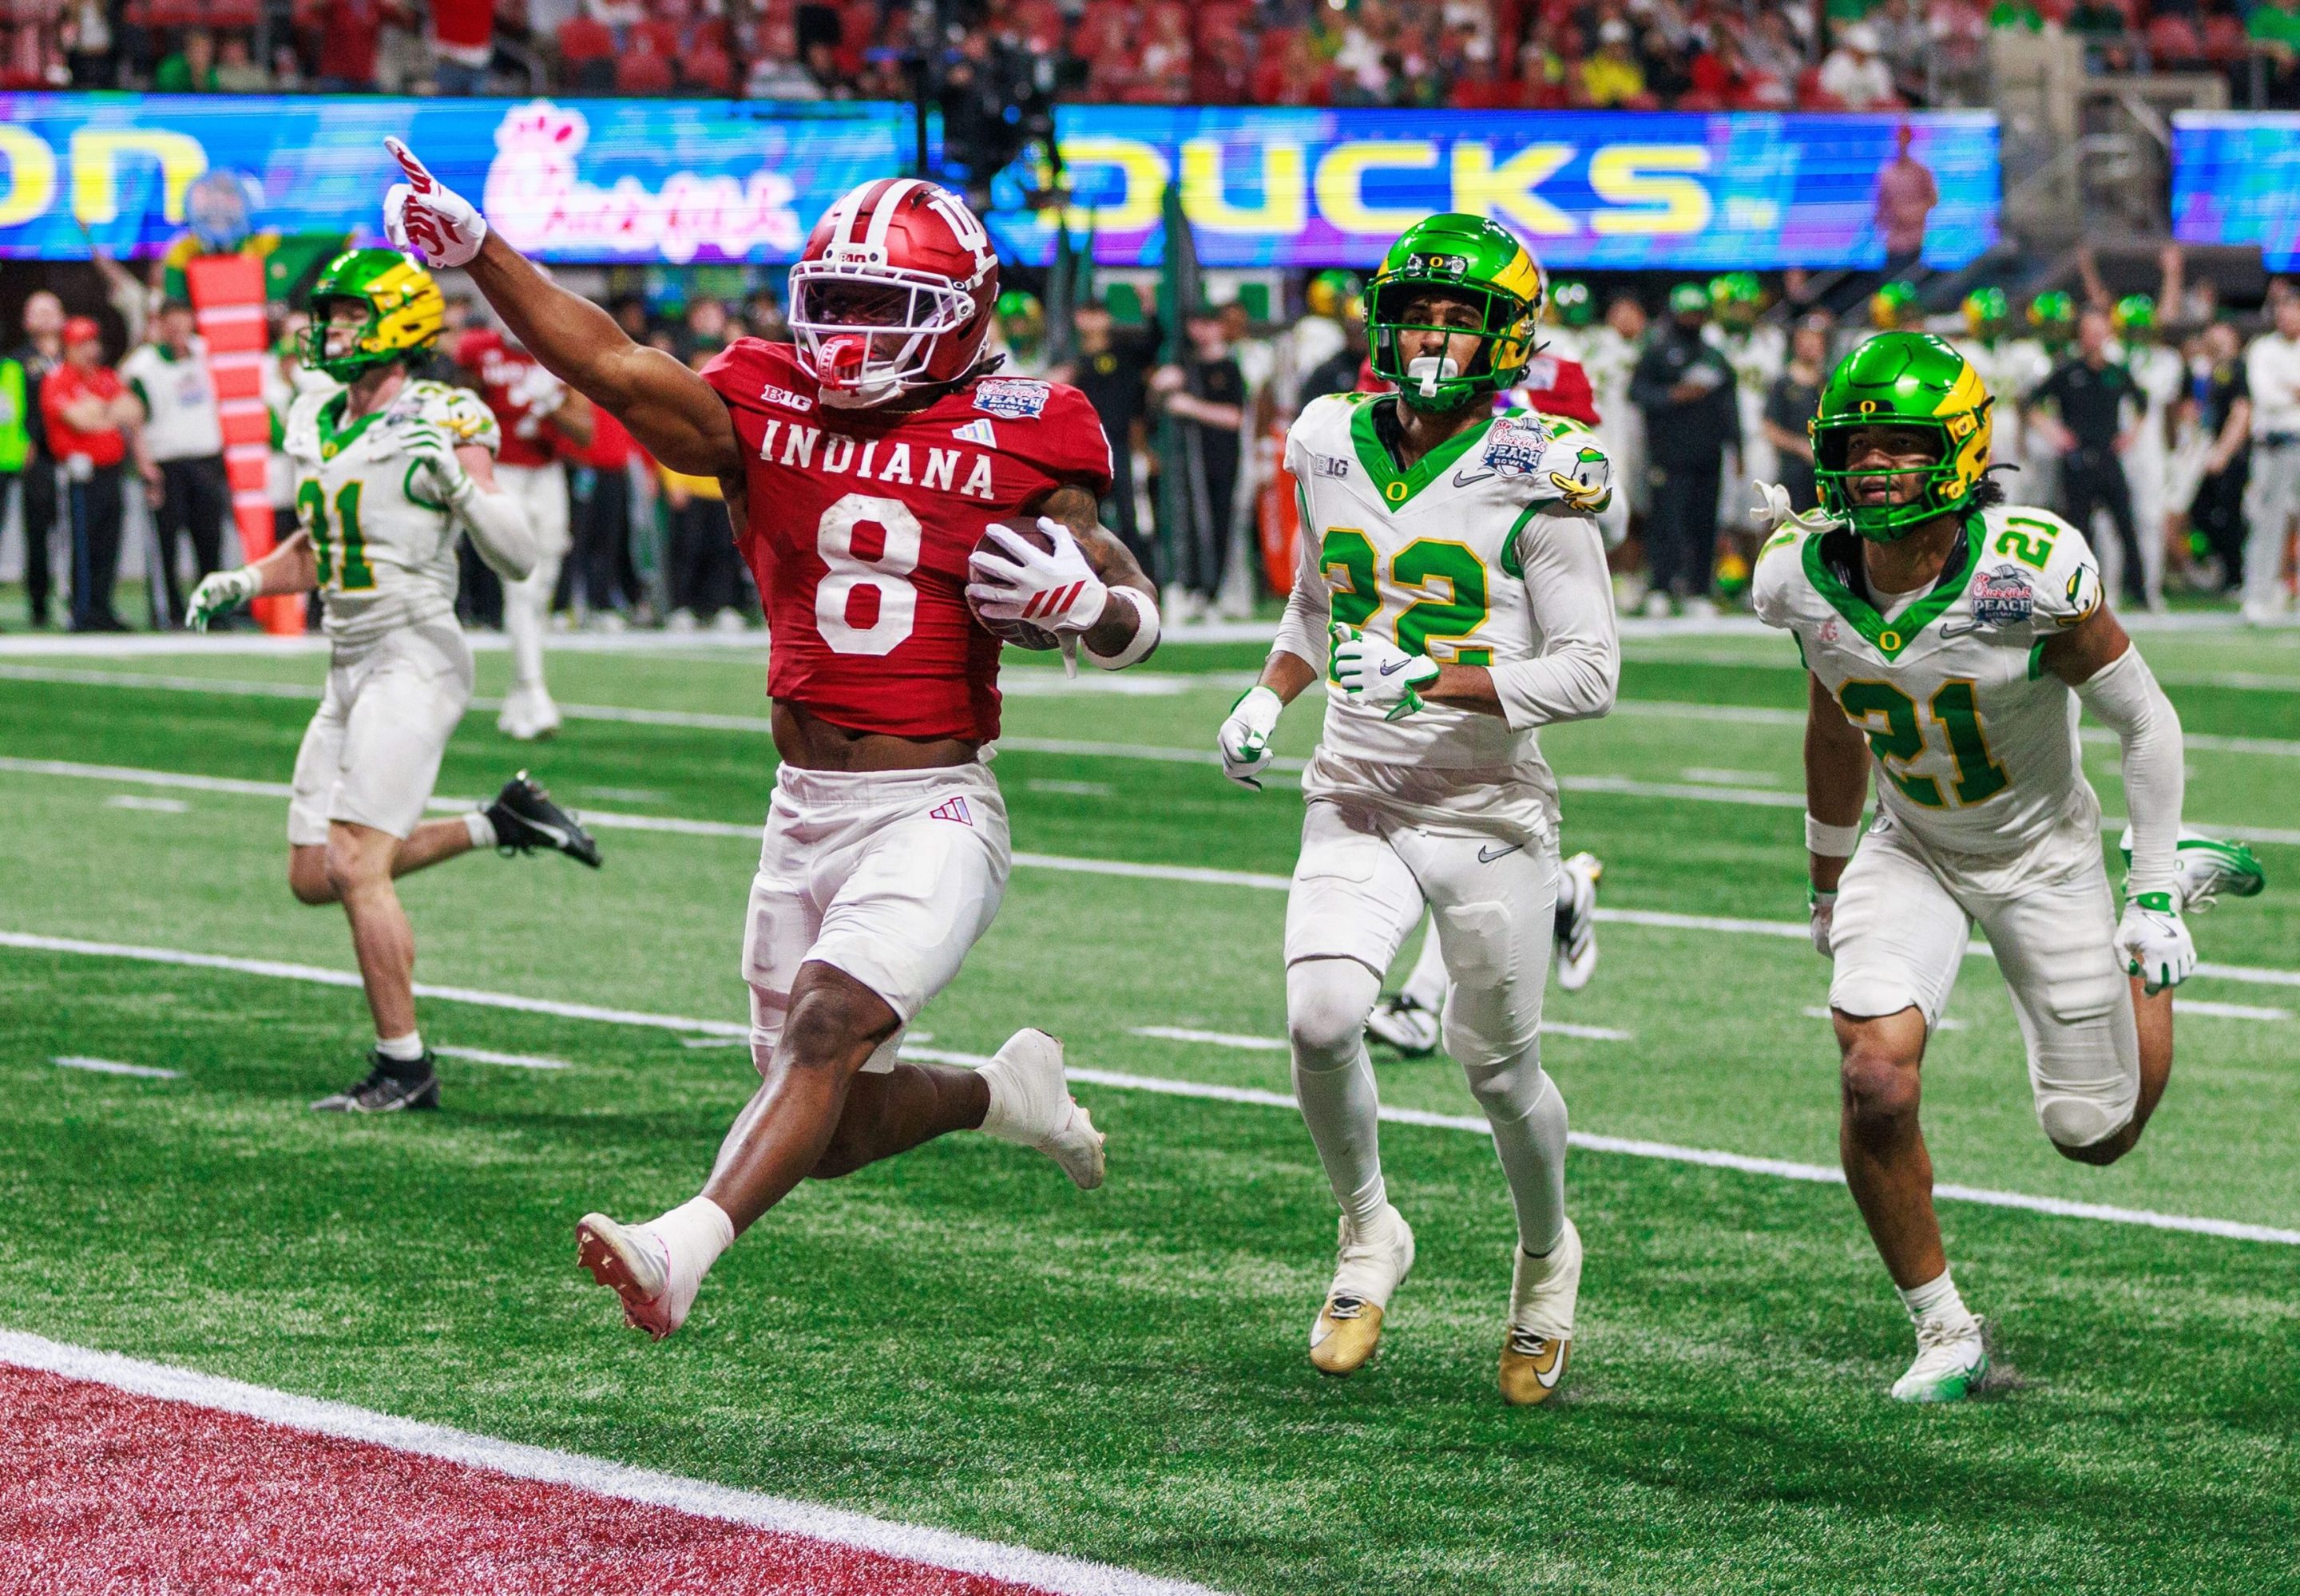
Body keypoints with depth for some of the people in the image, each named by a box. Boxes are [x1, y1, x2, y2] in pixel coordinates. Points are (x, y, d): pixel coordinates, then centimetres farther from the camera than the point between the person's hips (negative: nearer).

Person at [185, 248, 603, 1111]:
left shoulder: (442, 422, -10)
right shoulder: (319, 421, 11)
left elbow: (519, 557, -14)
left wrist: (459, 483, -28)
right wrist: (243, 583, 10)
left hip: (416, 657, -8)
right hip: (350, 665, 9)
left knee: (356, 865, -14)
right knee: (313, 876, 9)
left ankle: (404, 1067, -4)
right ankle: (500, 824, 22)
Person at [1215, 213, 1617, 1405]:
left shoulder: (1534, 478, -12)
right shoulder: (1334, 447, 4)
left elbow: (1589, 675, -14)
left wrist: (1432, 682, -24)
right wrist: (1269, 693, 6)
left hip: (1490, 814, -3)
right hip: (1357, 802, 3)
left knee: (1499, 1066, 7)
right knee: (1320, 1019, -19)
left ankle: (1546, 1253, 37)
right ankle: (1367, 1233, 7)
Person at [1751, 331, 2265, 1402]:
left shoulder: (2031, 578, -29)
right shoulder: (1810, 580, -15)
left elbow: (2146, 723, -14)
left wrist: (2151, 902, -14)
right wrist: (1827, 879, 18)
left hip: (2043, 857, -2)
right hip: (1911, 853, 3)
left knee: (2093, 1133, 9)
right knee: (1876, 1082, -21)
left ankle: (2172, 888, 35)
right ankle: (1944, 1334, -1)